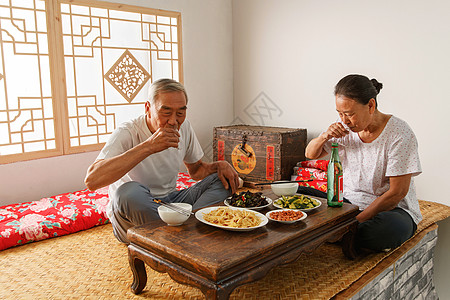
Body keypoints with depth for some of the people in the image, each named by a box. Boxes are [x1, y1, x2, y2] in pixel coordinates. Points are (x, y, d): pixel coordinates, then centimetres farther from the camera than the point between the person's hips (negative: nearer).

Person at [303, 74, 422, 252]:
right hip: (348, 201, 5)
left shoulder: (400, 134, -16)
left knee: (391, 228, -40)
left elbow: (397, 192, -18)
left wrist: (356, 220, -22)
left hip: (392, 209, -4)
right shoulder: (346, 127, 0)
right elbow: (310, 154, 10)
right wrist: (324, 137, -13)